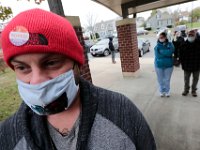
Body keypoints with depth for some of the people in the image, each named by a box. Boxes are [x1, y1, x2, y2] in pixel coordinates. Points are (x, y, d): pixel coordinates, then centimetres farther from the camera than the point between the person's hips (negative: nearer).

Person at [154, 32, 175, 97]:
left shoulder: (170, 44, -2)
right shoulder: (157, 46, -5)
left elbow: (170, 52, -20)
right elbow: (158, 55, -18)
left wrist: (162, 51, -18)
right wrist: (167, 53, -17)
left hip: (168, 65, 0)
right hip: (159, 65, 0)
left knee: (167, 79, 11)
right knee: (160, 80, 12)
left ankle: (167, 91, 32)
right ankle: (162, 91, 31)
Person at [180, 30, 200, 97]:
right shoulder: (184, 44, -3)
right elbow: (181, 55, 0)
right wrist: (183, 64, -4)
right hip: (187, 66, 0)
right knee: (186, 79, 12)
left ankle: (194, 90, 30)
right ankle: (186, 89, 29)